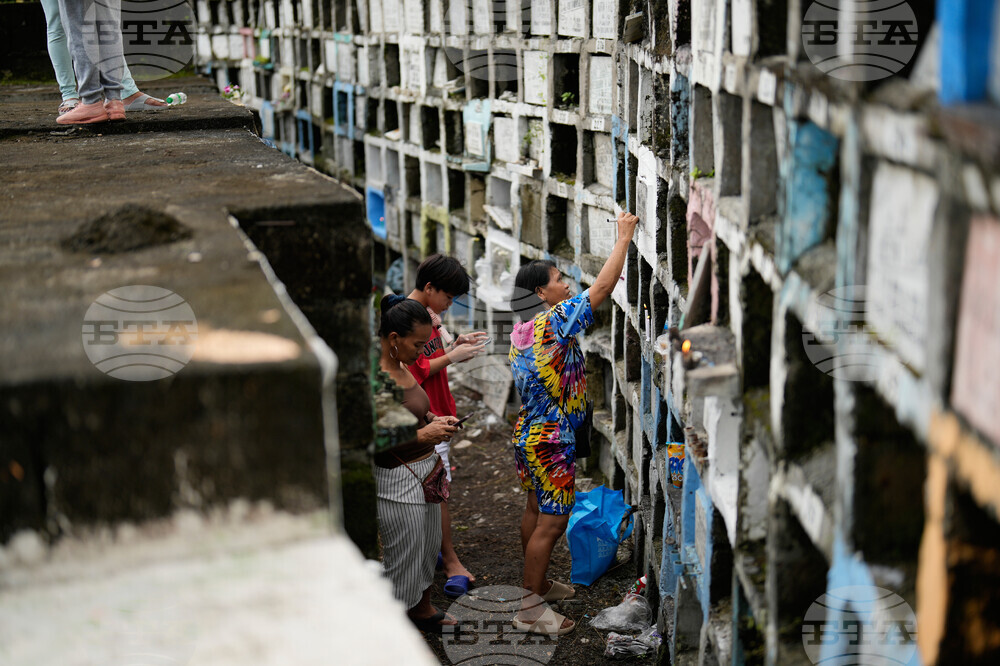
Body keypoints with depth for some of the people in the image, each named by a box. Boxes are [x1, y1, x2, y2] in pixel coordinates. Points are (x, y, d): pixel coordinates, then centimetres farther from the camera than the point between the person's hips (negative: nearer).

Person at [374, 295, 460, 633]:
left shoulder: (401, 367, 5)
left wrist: (434, 420, 5)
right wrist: (423, 435, -26)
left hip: (425, 471, 10)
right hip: (398, 480, -10)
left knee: (428, 547, 24)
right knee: (403, 560, 3)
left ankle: (422, 609, 45)